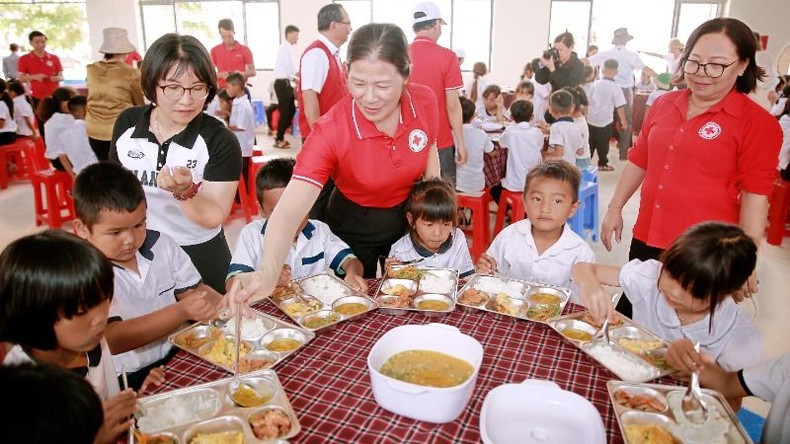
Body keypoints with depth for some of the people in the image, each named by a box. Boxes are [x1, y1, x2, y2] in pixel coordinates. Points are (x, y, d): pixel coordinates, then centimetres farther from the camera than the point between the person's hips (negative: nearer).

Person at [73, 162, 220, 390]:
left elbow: (195, 290, 6)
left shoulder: (161, 244, 1)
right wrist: (181, 311, -30)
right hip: (126, 384, -4)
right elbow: (113, 340, -23)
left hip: (178, 358, 5)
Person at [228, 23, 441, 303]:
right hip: (355, 225, -3)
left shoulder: (424, 101, -21)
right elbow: (289, 210, -39)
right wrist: (269, 273, -57)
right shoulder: (330, 131, -32)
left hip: (410, 216, 3)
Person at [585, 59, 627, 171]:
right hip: (605, 121, -3)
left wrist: (586, 114, 20)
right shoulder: (616, 88, -11)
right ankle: (602, 164, 18)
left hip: (591, 119, 3)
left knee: (590, 143, 15)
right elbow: (620, 107, -12)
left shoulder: (594, 84, 0)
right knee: (603, 144, 8)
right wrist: (623, 120, 1)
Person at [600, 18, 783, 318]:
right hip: (645, 241, 5)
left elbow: (755, 195, -9)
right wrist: (615, 209, 14)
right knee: (627, 316, 15)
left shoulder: (758, 124, -6)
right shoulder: (663, 105, 8)